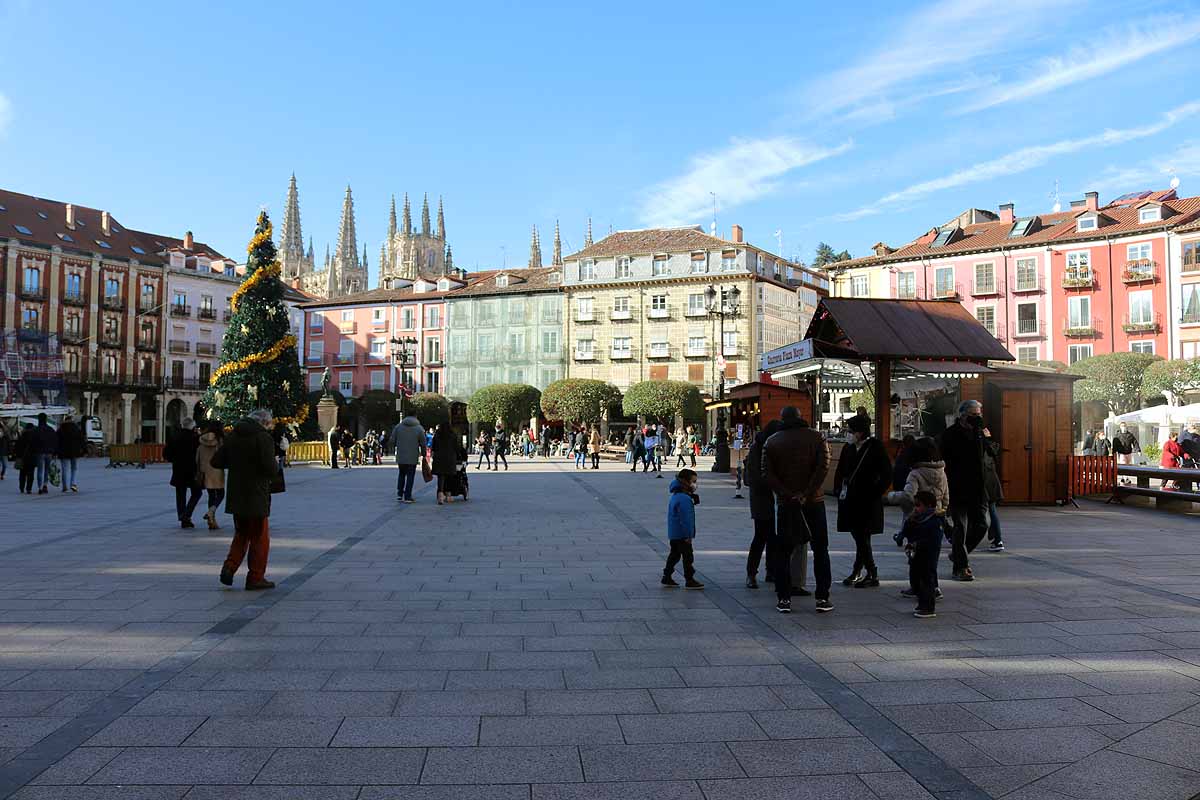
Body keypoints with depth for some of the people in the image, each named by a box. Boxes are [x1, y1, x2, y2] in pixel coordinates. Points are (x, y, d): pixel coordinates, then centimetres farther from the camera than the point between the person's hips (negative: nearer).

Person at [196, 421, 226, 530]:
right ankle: (211, 511, -21)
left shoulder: (201, 442, 6)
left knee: (211, 495, 13)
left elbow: (197, 459, 10)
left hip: (206, 472, 5)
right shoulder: (219, 440, -9)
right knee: (220, 494, 6)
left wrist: (199, 473, 16)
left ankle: (212, 521, 11)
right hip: (217, 472, -5)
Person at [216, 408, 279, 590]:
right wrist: (276, 466, 0)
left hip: (236, 496, 7)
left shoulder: (233, 435, 9)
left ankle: (229, 566, 5)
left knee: (241, 534, 22)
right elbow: (271, 468, -21)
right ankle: (255, 578, 9)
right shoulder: (264, 437, -13)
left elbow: (216, 461, 11)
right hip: (256, 497, -6)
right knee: (260, 537, 5)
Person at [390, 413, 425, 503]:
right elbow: (423, 444, 0)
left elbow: (392, 441, 3)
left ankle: (399, 494, 16)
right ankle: (407, 497, 3)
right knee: (410, 476, 4)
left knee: (401, 474, 20)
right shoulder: (419, 428, -3)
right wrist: (423, 454, 12)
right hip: (413, 458, -2)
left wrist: (394, 449, 19)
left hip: (400, 457, 2)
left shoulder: (398, 426, 3)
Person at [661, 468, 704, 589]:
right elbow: (685, 519, -23)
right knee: (688, 556, -1)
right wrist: (688, 535, -21)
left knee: (674, 554, 17)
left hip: (673, 534, 10)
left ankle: (666, 577, 22)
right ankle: (689, 580, 5)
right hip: (682, 535, -10)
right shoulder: (684, 499, -22)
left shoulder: (675, 496, 12)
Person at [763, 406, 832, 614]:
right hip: (814, 502, 0)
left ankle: (784, 599, 5)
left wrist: (787, 494, -12)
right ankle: (822, 598, 9)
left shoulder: (771, 441, 3)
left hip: (785, 504, 0)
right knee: (820, 550, 10)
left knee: (782, 552, 8)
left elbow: (767, 474, -8)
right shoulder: (816, 437, 2)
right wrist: (807, 493, -14)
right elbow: (823, 467, -13)